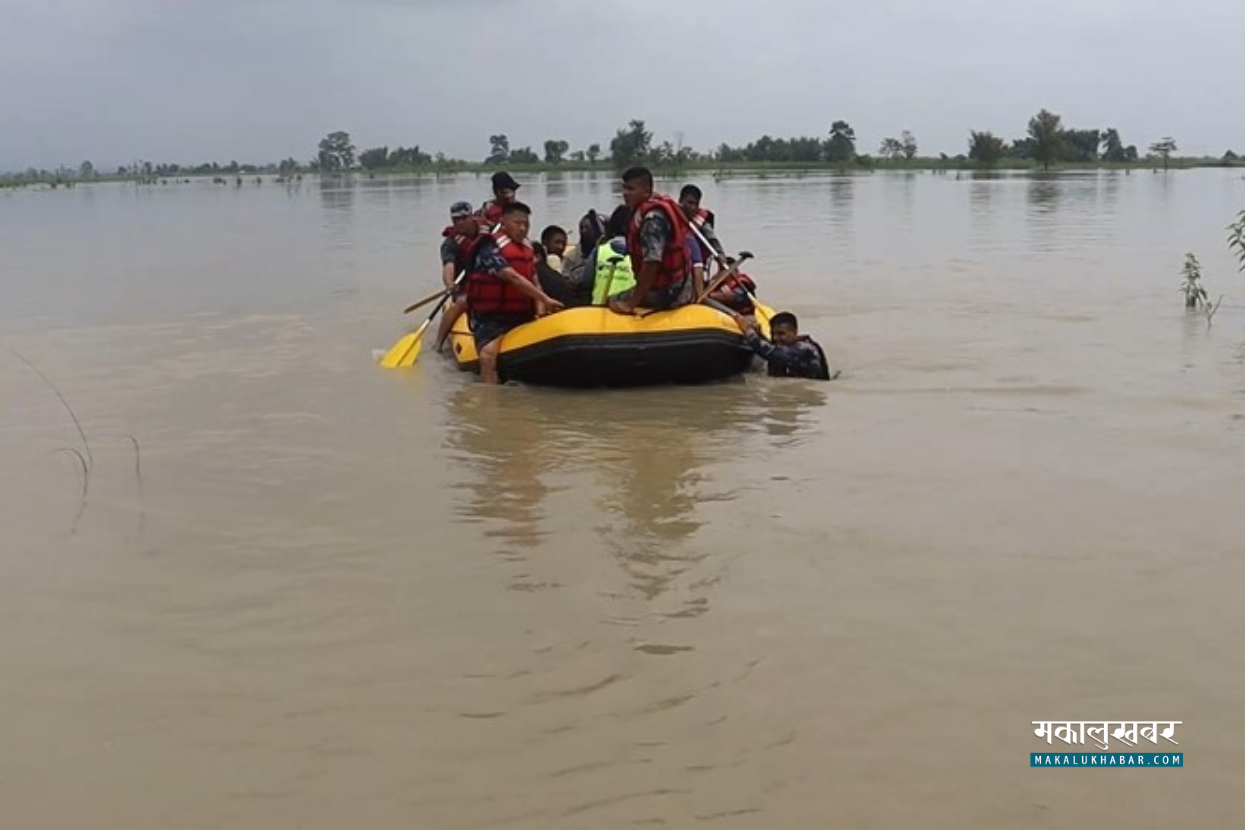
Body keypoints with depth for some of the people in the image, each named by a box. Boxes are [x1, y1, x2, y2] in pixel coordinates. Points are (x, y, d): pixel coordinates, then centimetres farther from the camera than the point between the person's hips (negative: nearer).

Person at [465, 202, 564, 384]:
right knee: (489, 356, -31)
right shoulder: (490, 248, -13)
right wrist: (544, 299, -30)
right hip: (490, 319, -8)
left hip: (521, 316, 8)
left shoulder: (527, 248, 13)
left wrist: (540, 308, -7)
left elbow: (533, 283, 12)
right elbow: (513, 278, -25)